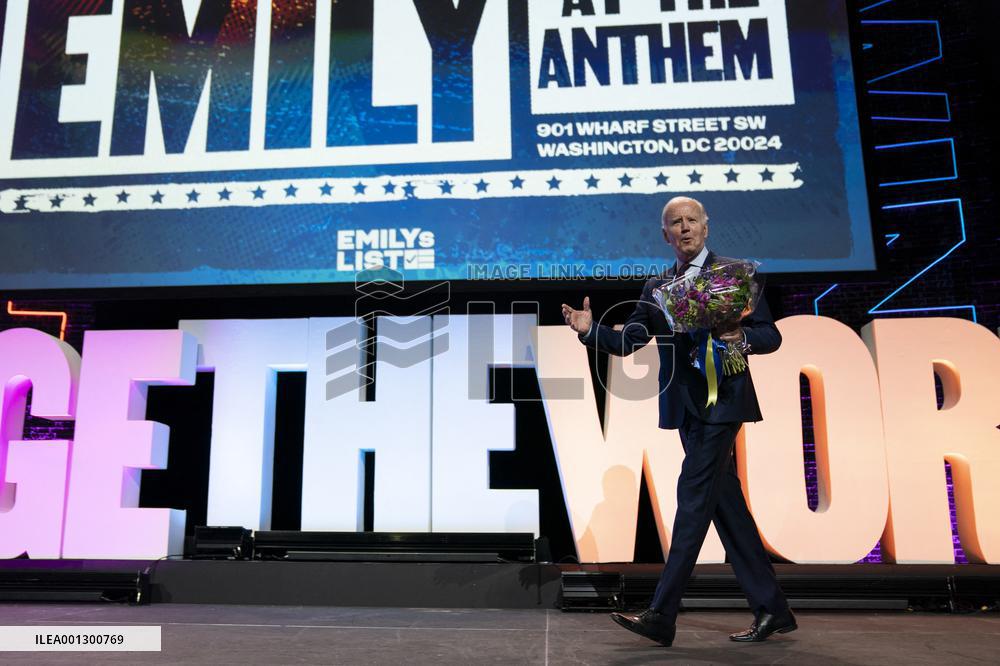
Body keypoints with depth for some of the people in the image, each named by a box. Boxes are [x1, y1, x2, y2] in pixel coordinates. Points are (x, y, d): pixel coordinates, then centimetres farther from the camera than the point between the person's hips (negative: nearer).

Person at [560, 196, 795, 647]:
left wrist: (743, 337, -22)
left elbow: (771, 335, -1)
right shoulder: (656, 288, 16)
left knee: (693, 496, -11)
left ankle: (662, 616, -8)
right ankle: (771, 610, 19)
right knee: (725, 505, 8)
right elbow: (627, 341, 9)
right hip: (685, 407, 6)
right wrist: (590, 329, -9)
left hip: (722, 401, -6)